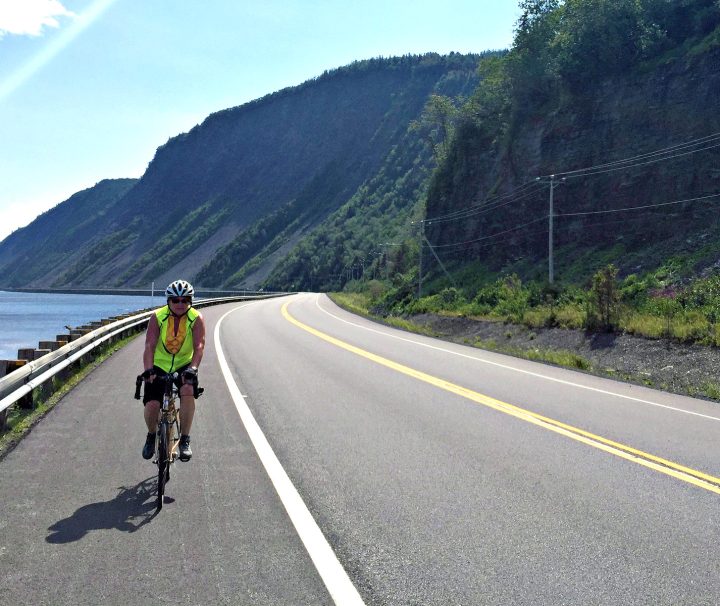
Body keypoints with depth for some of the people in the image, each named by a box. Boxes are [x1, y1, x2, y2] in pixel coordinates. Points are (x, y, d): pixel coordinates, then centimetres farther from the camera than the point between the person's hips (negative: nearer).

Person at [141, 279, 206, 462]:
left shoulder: (196, 318, -12)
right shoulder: (157, 317, -12)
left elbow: (199, 346, -22)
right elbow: (150, 346, -20)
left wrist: (193, 368, -39)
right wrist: (148, 369, -36)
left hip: (184, 366, 0)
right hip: (159, 366, 0)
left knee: (188, 391, -31)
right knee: (152, 406, -15)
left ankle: (185, 440, -17)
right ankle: (151, 436, 19)